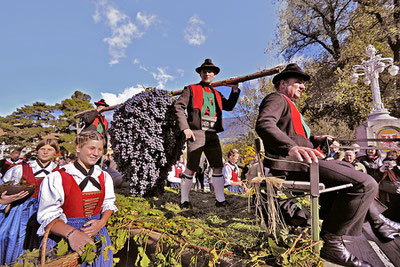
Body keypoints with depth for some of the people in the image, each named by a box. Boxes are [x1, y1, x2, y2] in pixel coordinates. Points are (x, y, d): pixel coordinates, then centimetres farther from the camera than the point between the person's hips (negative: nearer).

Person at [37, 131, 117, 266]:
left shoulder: (104, 177, 3)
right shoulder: (57, 178, -12)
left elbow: (108, 203, 7)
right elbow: (48, 216, -14)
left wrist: (102, 222, -12)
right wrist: (71, 233, -29)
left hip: (97, 233, 4)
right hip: (64, 237, -3)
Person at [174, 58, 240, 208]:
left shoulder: (216, 94, 24)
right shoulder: (191, 89, 9)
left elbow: (229, 107, 21)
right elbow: (178, 107, -1)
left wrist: (235, 90, 9)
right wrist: (185, 128, -12)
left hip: (213, 135, 5)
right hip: (196, 133, -5)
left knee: (218, 167, 3)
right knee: (191, 168, -1)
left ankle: (220, 200, 13)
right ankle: (184, 200, 14)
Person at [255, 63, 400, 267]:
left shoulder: (289, 105, 30)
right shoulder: (276, 99, -3)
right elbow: (263, 124, -26)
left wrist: (315, 140, 14)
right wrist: (292, 147, -41)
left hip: (298, 160, 11)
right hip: (290, 163, -11)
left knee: (353, 170, 26)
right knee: (365, 184, -19)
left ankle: (376, 220, 34)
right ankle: (331, 242, -12)